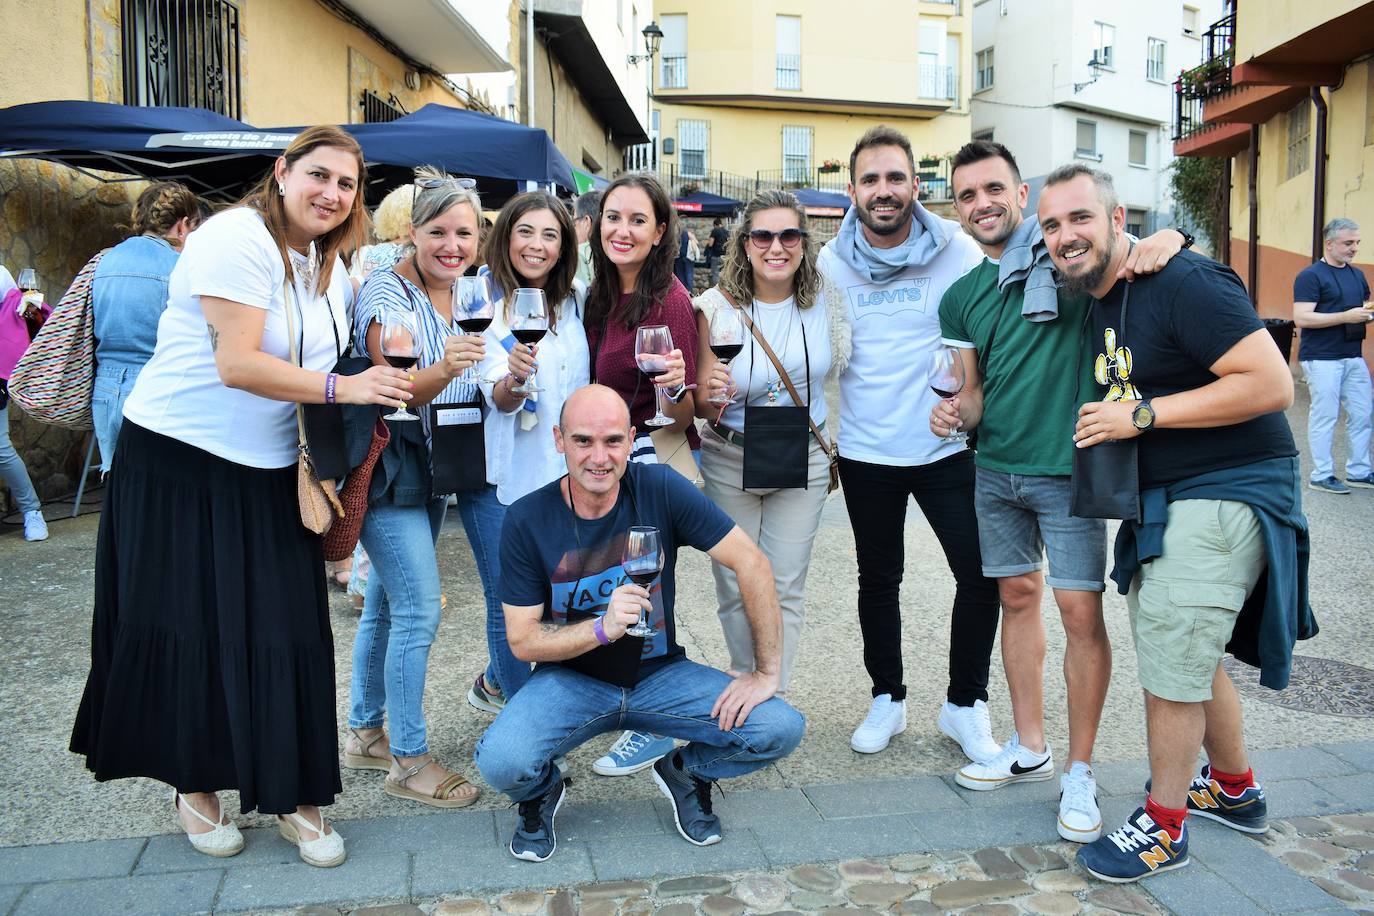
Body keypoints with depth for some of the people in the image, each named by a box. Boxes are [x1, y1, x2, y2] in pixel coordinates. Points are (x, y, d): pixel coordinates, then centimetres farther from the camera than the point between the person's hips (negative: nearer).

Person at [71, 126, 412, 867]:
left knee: (286, 632, 4)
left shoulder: (330, 264, 8)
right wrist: (341, 387, -24)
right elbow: (236, 364, -24)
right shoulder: (237, 239, -17)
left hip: (270, 473, 6)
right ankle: (194, 785, 26)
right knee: (192, 630, 6)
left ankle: (290, 792, 17)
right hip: (179, 462, -6)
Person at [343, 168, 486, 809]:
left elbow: (474, 396, 9)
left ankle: (365, 733, 29)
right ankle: (407, 760, 3)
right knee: (419, 610, -10)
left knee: (386, 604, 16)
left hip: (432, 471, 7)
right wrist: (444, 369, -45)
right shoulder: (387, 290, -15)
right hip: (385, 467, -7)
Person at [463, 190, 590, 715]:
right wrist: (512, 380, -39)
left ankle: (496, 682, 37)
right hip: (497, 474, -4)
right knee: (509, 603, 1)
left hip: (560, 470, 5)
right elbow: (499, 399, -18)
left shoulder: (578, 300, 4)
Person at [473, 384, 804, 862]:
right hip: (570, 680, -1)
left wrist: (767, 671, -12)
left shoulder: (660, 489, -14)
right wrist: (603, 627, -28)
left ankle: (686, 772, 14)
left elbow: (751, 563, -12)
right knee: (501, 763, -30)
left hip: (660, 674, 1)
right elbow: (523, 641, -11)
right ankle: (542, 792, 10)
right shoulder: (527, 520, -13)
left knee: (780, 730, -19)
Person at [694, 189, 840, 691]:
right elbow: (701, 407, -9)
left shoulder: (826, 302, -5)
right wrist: (712, 395, -31)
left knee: (785, 588, 5)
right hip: (730, 462, -1)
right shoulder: (716, 309, -12)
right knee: (735, 587, 8)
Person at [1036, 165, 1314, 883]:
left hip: (1226, 494, -9)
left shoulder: (1182, 282, -19)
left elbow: (1272, 384, -24)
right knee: (1189, 655, 20)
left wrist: (1143, 414, -23)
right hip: (1166, 502, 9)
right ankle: (1236, 791, 41)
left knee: (1169, 663, -3)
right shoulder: (1098, 304, 10)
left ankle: (1164, 827, 16)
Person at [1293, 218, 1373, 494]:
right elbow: (1301, 317, -17)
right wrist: (1345, 317, -22)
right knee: (1325, 417, -2)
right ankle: (1321, 475, 8)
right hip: (1322, 359, -7)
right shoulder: (1311, 276, -8)